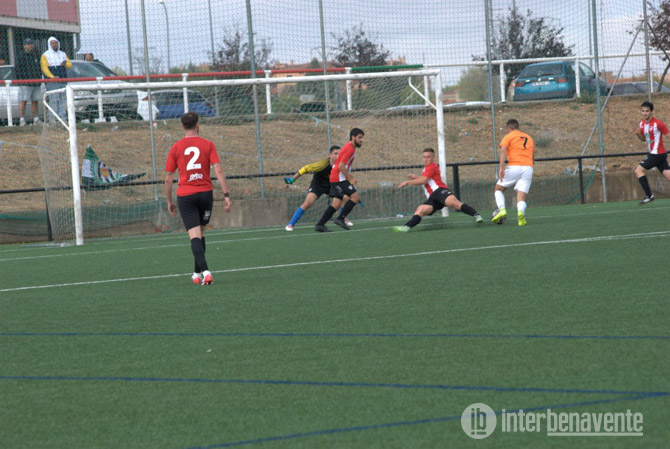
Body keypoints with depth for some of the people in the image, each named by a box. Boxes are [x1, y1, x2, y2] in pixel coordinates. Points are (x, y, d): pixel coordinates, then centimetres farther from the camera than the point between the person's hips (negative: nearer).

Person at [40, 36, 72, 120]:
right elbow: (44, 68, -10)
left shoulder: (62, 54, 18)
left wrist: (65, 64, -11)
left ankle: (62, 119, 6)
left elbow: (70, 65, 14)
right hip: (51, 82, -5)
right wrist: (52, 76, -25)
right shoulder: (45, 56, 1)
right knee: (54, 100, -13)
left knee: (62, 100, 2)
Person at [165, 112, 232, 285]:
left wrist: (169, 202, 13)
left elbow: (168, 178, 3)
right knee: (200, 233, 17)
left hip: (185, 195, -1)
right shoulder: (208, 145, 1)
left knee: (195, 235, -6)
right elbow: (219, 171, -8)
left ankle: (205, 270, -24)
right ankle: (198, 272, 23)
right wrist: (226, 195, -7)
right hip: (205, 192, 1)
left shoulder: (176, 147, 1)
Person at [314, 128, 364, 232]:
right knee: (355, 197, -13)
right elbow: (341, 166, -20)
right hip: (339, 178, -10)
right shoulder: (349, 149, -13)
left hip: (336, 179, 10)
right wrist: (350, 179, -15)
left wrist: (350, 177, 14)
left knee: (337, 204, 3)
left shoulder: (349, 148, 19)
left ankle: (320, 225, -1)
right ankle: (341, 218, -13)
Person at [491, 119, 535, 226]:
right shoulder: (529, 138, 24)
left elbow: (503, 150, -10)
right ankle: (521, 212, -34)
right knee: (521, 198, 0)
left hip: (514, 167, -3)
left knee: (498, 189, 15)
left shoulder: (508, 137, 9)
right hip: (528, 168, 3)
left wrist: (501, 168, -19)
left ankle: (502, 209, -10)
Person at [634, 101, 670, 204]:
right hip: (652, 153, 7)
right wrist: (638, 134, -1)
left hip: (657, 153, -7)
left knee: (639, 170, -9)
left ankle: (649, 195, -7)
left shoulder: (658, 123, -15)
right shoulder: (642, 124, 9)